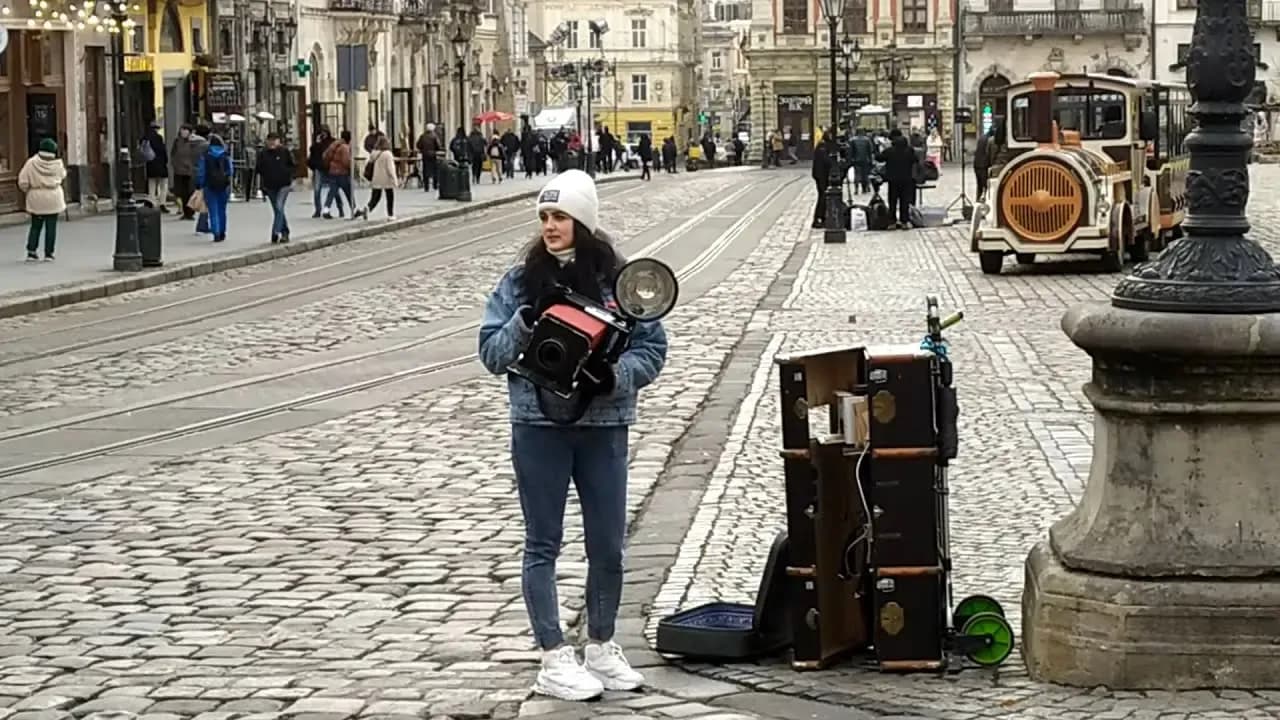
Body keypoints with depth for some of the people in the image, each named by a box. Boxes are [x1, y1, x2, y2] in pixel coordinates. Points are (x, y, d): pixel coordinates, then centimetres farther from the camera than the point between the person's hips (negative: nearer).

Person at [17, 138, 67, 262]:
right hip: (53, 198, -1)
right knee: (51, 227, 5)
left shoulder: (31, 163, -9)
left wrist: (26, 191, 10)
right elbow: (62, 175, 11)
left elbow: (23, 182, -9)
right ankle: (48, 253, 5)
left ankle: (31, 252, 9)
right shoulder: (57, 164, -8)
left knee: (35, 226, 12)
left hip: (36, 199, 1)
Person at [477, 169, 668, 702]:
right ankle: (555, 661, 9)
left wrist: (614, 376, -18)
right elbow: (491, 352, 1)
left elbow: (652, 348, 1)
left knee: (607, 546, 7)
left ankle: (601, 648, 26)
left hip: (603, 426, 1)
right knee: (543, 546, 3)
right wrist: (523, 325, -18)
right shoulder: (521, 280, 1)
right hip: (539, 426, -1)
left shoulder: (618, 280, 0)